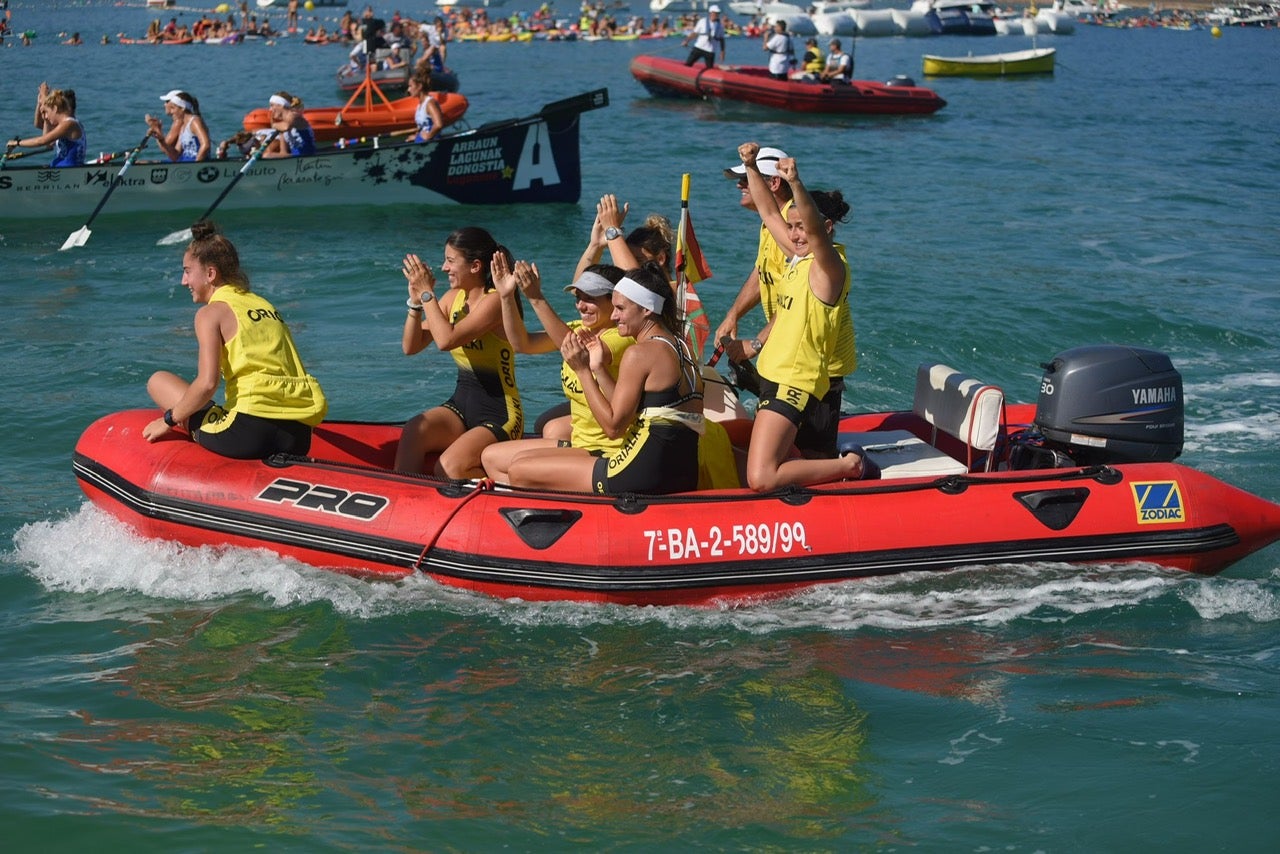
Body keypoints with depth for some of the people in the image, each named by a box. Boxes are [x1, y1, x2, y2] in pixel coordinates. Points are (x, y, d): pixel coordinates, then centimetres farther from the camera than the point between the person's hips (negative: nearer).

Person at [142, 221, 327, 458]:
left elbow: (207, 383, -12)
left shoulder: (211, 312, 1)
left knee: (159, 381, 11)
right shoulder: (267, 307, 21)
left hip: (251, 429, -7)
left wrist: (169, 421, 2)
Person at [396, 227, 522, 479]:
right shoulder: (454, 298, 7)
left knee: (448, 468, -28)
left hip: (499, 416, -6)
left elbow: (447, 340, -28)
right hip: (461, 405, 6)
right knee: (412, 433, -25)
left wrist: (427, 293, -17)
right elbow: (411, 347, 7)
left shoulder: (495, 300, -16)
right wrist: (415, 301, -7)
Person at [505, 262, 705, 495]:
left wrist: (582, 370, -7)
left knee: (520, 472, -4)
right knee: (522, 459, 16)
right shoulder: (679, 347, 16)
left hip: (644, 478, -10)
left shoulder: (640, 353, -13)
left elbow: (613, 426, -12)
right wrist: (597, 369, 12)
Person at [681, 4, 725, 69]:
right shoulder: (702, 21, -1)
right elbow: (694, 33, 4)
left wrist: (722, 51, 7)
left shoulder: (720, 25, 4)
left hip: (710, 51, 1)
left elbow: (721, 39, 10)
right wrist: (686, 41, -5)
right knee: (688, 64, -4)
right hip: (698, 48, -1)